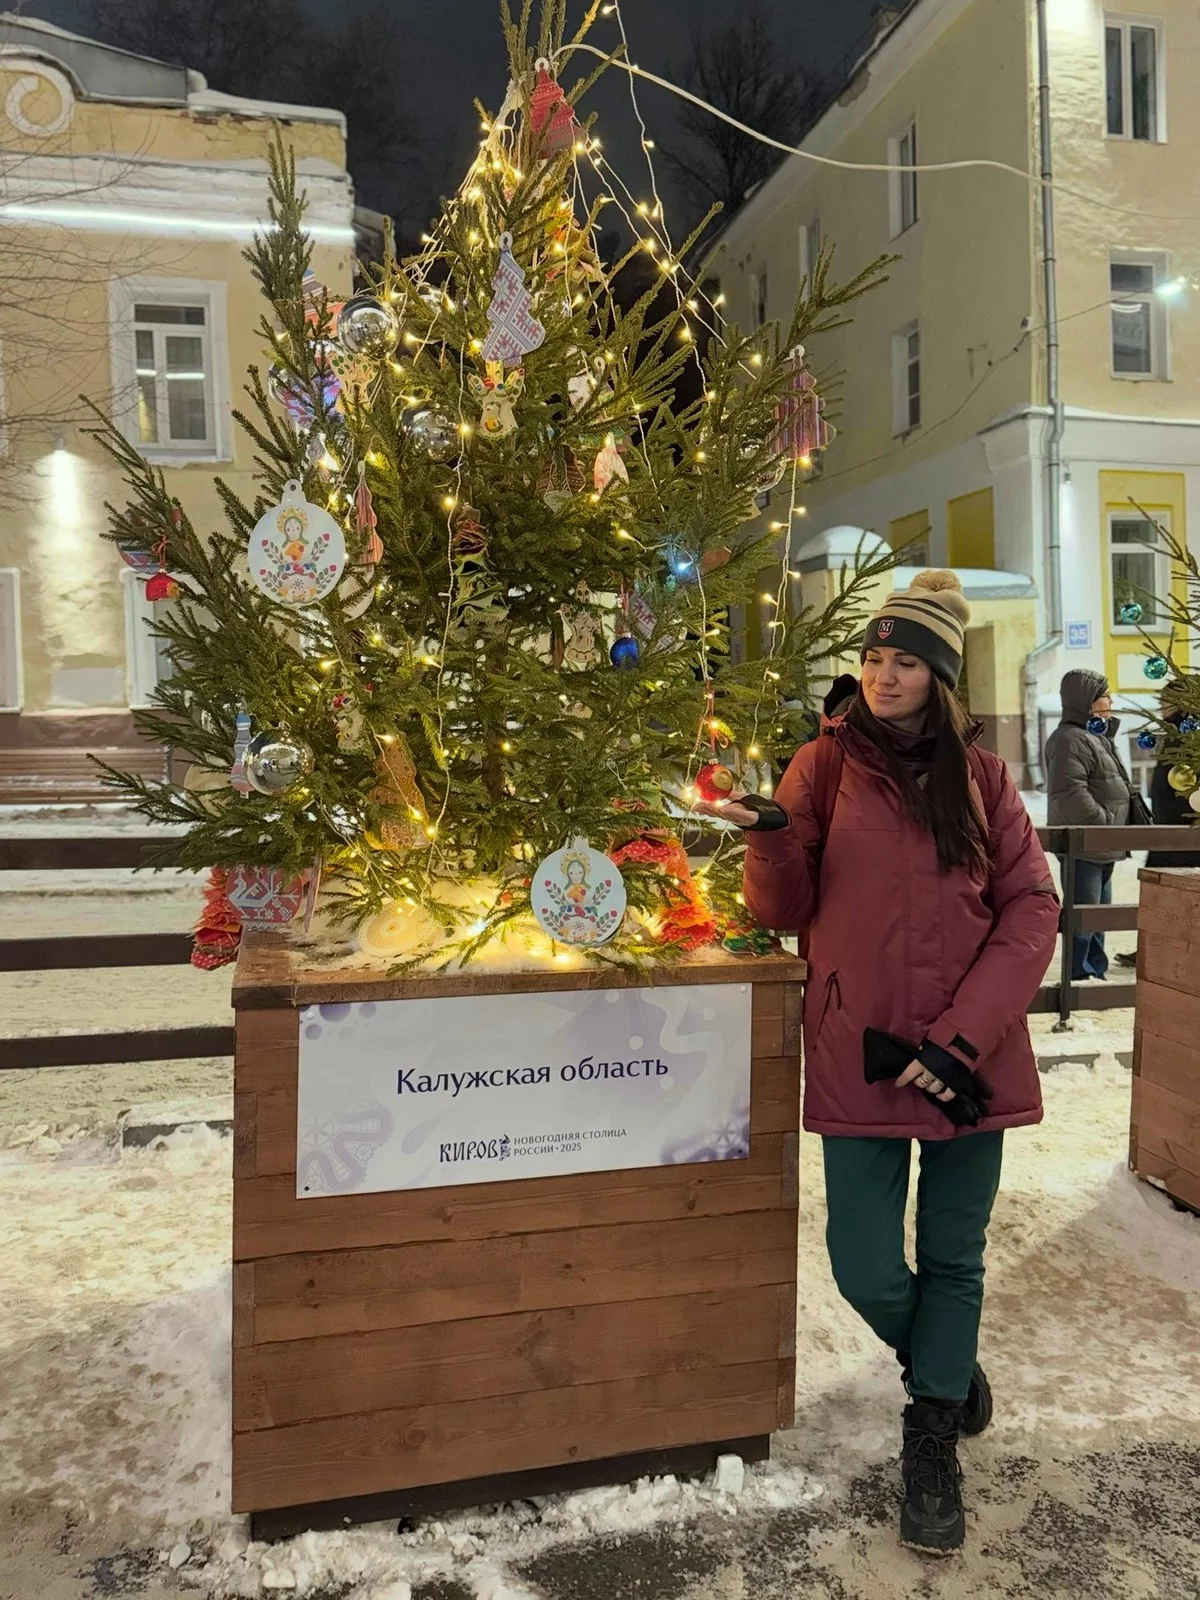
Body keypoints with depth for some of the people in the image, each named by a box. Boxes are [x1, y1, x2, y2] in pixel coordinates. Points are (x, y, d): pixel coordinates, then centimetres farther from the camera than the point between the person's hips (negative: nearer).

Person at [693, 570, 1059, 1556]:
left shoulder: (981, 777, 2)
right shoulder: (826, 764, 0)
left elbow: (1032, 914, -2)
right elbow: (785, 912, -1)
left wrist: (961, 1036, -13)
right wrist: (771, 839, -22)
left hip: (968, 1058, 1)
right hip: (860, 1056, -1)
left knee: (953, 1257, 12)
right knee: (865, 1269, 4)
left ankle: (933, 1447, 33)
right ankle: (945, 1366, 38)